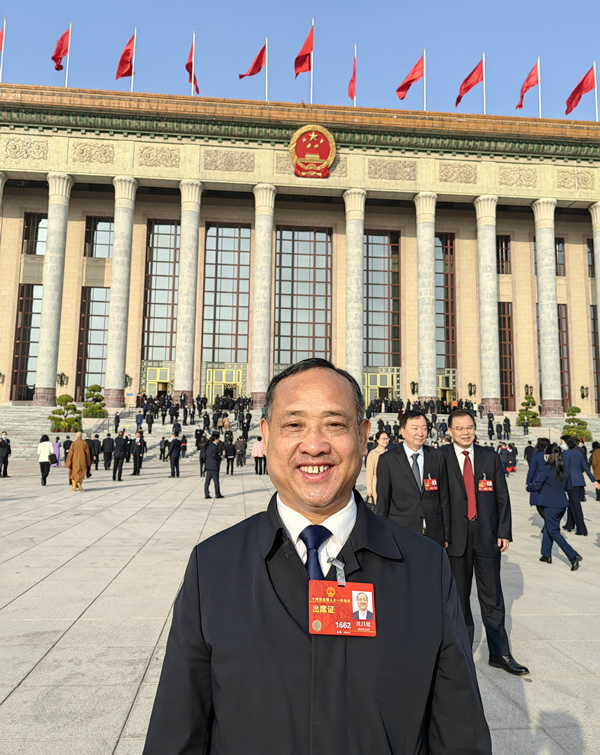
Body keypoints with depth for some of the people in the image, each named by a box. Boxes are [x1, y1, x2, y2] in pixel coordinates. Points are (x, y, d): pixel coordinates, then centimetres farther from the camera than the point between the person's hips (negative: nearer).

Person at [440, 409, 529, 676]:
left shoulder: (490, 457, 4)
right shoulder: (441, 457, -3)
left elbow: (502, 496, 5)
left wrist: (504, 532, 0)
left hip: (487, 536, 2)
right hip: (456, 536, -1)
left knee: (492, 597, 9)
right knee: (459, 597, 11)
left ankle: (500, 654, 21)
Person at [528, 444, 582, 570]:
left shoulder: (545, 469, -16)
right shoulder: (565, 470, 5)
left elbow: (536, 486, -13)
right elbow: (569, 487, 13)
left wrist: (529, 486, 7)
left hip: (551, 505, -7)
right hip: (562, 504, 7)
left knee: (553, 531, 2)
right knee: (548, 528, 20)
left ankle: (574, 556, -8)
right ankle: (546, 555, 26)